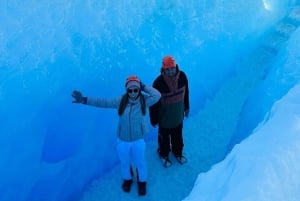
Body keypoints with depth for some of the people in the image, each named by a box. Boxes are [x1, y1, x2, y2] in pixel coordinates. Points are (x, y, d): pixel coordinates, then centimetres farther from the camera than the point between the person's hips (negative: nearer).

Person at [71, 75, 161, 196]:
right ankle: (127, 179, 56)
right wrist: (84, 100, -20)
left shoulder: (144, 100, -17)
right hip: (122, 140, 1)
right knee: (125, 162, 24)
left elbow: (157, 96, -31)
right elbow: (103, 102, -14)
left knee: (140, 163, 19)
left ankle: (142, 182, 49)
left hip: (138, 140, -1)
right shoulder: (121, 101, -16)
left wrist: (143, 87, -26)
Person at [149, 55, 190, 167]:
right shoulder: (158, 82, -30)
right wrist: (153, 120, -10)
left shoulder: (182, 76, -18)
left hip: (178, 115, 3)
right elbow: (154, 102, -19)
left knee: (178, 137, 25)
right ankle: (164, 154, 50)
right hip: (164, 118, -3)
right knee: (164, 138, 21)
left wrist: (186, 107, 13)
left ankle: (177, 152, 54)